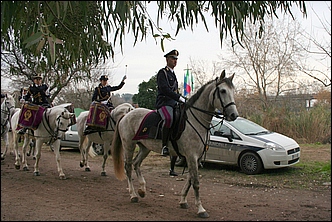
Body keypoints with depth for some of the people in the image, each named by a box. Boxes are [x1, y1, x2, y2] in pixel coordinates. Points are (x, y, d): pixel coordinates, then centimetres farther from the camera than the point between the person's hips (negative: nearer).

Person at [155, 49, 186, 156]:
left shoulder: (173, 74, 25)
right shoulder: (162, 72, -2)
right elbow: (165, 89, -16)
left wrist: (182, 100, 14)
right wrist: (180, 98, -20)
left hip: (173, 103, 10)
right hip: (164, 102, -10)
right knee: (169, 118, -37)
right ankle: (164, 146, -34)